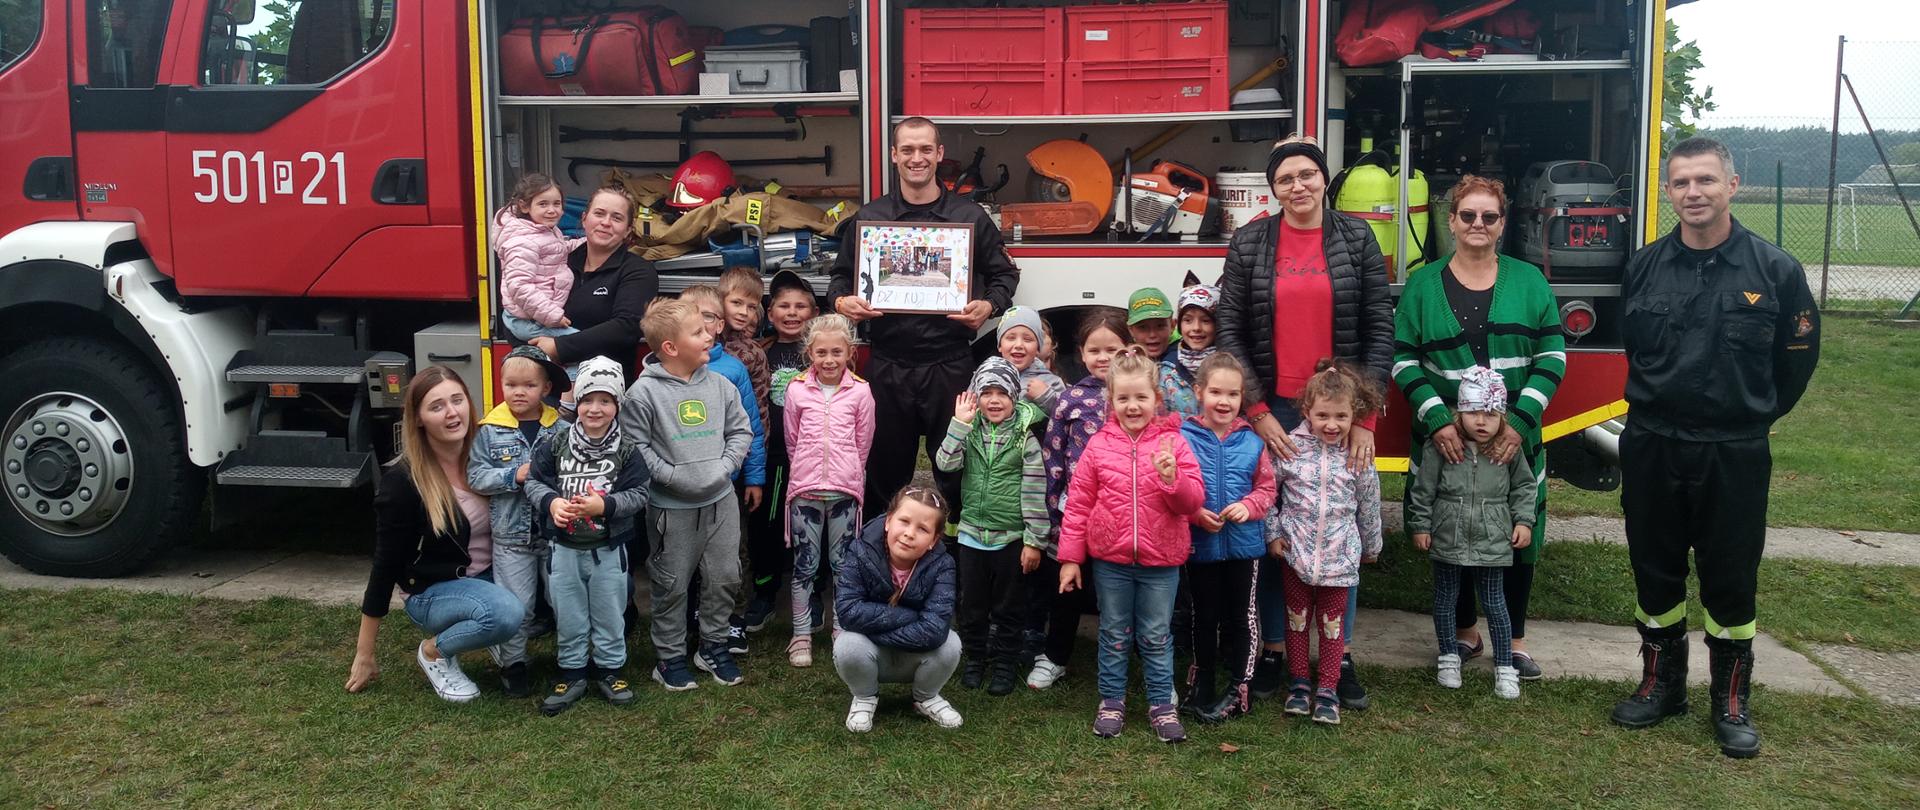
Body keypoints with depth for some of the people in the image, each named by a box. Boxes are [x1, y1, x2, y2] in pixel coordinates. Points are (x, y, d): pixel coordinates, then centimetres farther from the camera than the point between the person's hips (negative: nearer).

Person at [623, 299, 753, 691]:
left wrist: (725, 466, -4)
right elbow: (635, 446, -12)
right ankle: (671, 657, 22)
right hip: (672, 507, -4)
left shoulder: (720, 385, 1)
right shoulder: (644, 392, -13)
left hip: (720, 500, 4)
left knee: (723, 578, 12)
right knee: (672, 585, 7)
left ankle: (713, 646, 30)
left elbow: (740, 430, 8)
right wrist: (671, 476, -16)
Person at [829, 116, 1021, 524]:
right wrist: (841, 300, -8)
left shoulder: (970, 216, 7)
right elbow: (842, 275, 15)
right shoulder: (868, 218, 10)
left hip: (951, 364, -1)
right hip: (888, 365, 1)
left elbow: (1004, 274, 12)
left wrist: (990, 305, -9)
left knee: (955, 469, 3)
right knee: (885, 470, 7)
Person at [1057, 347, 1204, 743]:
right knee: (1114, 634, 13)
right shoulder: (1099, 445, -3)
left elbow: (1193, 502, -7)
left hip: (1160, 561, -1)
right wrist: (1070, 557, 0)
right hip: (1110, 558, 1)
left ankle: (1161, 705, 23)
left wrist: (1172, 479, -27)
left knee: (1157, 637, 11)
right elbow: (1078, 503, 0)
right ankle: (1111, 702, 27)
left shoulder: (1173, 442, -5)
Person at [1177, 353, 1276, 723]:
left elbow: (1267, 488, 2)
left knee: (1240, 616, 12)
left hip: (1244, 543, 1)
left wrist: (1248, 506, -15)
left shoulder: (1252, 441, -4)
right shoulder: (1182, 437, -10)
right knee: (1205, 616, 15)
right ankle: (1202, 684, 31)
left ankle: (1239, 687, 25)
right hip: (1200, 543, -1)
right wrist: (1195, 514, -19)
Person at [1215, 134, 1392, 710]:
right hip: (1270, 412, 0)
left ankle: (1340, 656, 18)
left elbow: (1380, 331, 0)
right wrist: (1257, 411, -8)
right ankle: (1272, 650, 18)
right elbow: (1228, 333, 0)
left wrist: (1365, 415, -7)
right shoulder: (1249, 244, 3)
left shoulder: (1356, 238, 3)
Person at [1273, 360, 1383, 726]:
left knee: (1332, 622, 8)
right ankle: (1300, 683, 26)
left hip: (1339, 555, 0)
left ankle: (1328, 689, 19)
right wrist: (1273, 534, -2)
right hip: (1295, 550, 0)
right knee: (1297, 618, 12)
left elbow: (1369, 504, 7)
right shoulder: (1290, 447, -9)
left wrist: (1371, 545, 15)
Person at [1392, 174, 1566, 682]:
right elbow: (1403, 359, -2)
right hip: (1445, 438, 0)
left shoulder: (1529, 281, 5)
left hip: (1514, 438, 1)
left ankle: (1515, 640, 22)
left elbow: (1552, 355, 0)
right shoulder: (1422, 285, 3)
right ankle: (1465, 633, 25)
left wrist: (1520, 421, -12)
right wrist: (1436, 421, -15)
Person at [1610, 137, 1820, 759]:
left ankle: (1732, 702, 21)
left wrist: (1756, 413, 13)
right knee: (1655, 574, 12)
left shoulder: (1775, 270, -5)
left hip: (1735, 454, -2)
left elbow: (1797, 357, 7)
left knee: (1730, 581, 6)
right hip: (1651, 450, 2)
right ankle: (1661, 684, 28)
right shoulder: (1642, 268, 0)